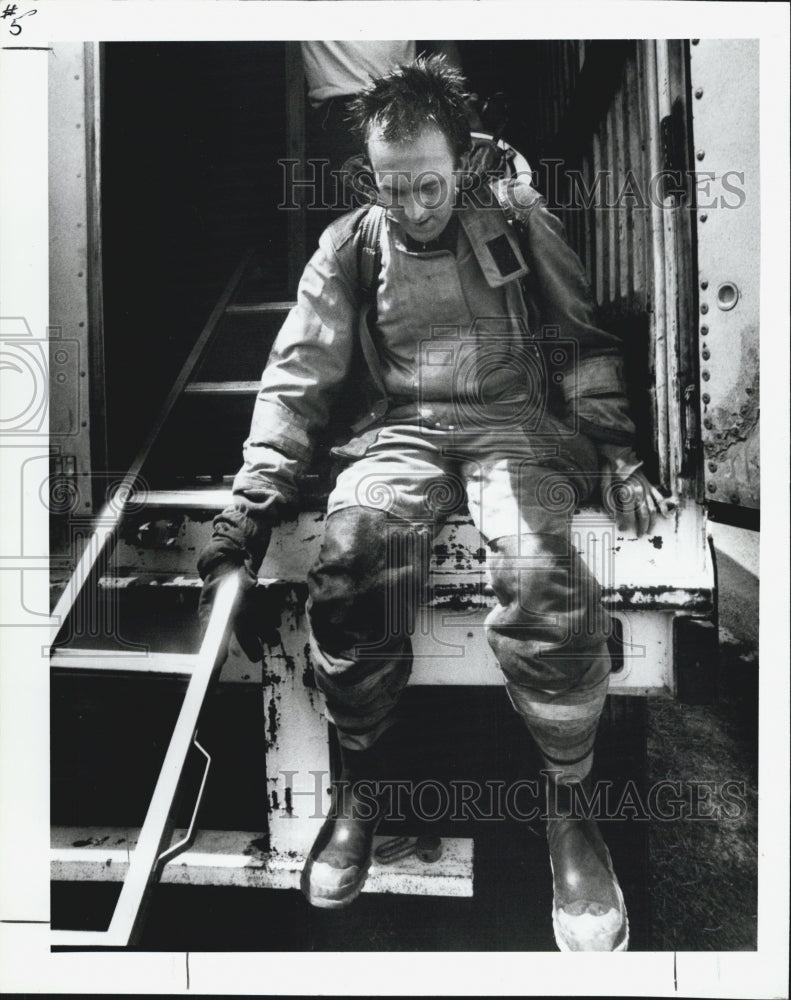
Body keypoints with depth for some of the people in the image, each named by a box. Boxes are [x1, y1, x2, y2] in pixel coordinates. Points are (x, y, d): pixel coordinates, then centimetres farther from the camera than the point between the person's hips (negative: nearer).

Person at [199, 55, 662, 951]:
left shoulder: (516, 219, 9)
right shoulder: (349, 246, 10)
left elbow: (585, 343, 10)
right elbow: (296, 378, 4)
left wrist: (617, 452, -3)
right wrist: (252, 505, -7)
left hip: (514, 423, -1)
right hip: (400, 431, 1)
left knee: (541, 578, -34)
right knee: (348, 563, -33)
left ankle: (568, 802, -9)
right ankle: (359, 785, -8)